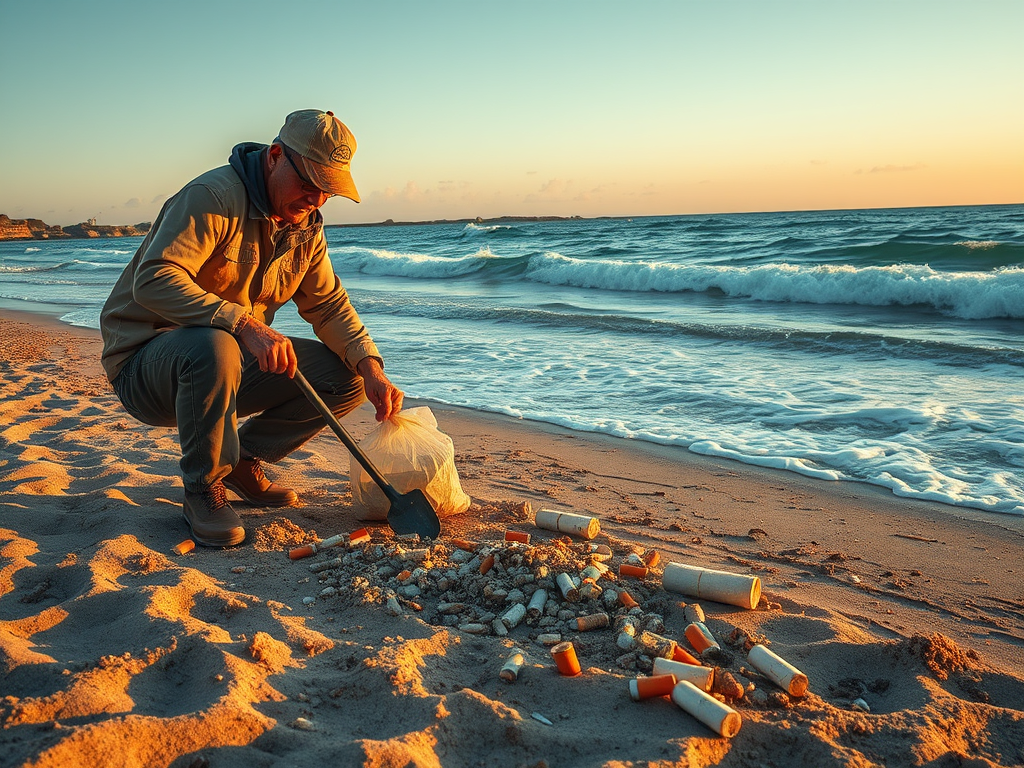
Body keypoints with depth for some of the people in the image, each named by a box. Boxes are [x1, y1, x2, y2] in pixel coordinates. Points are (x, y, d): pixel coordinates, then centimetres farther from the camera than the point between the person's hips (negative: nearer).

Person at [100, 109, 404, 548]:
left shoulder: (307, 226, 4)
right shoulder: (213, 196, -21)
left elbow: (329, 305, 4)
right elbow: (154, 280, -32)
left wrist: (371, 370, -13)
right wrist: (245, 324, -43)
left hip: (235, 362, 7)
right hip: (146, 361, -7)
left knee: (347, 377, -7)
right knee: (213, 347, -42)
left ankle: (242, 459, 10)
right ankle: (203, 487, -17)